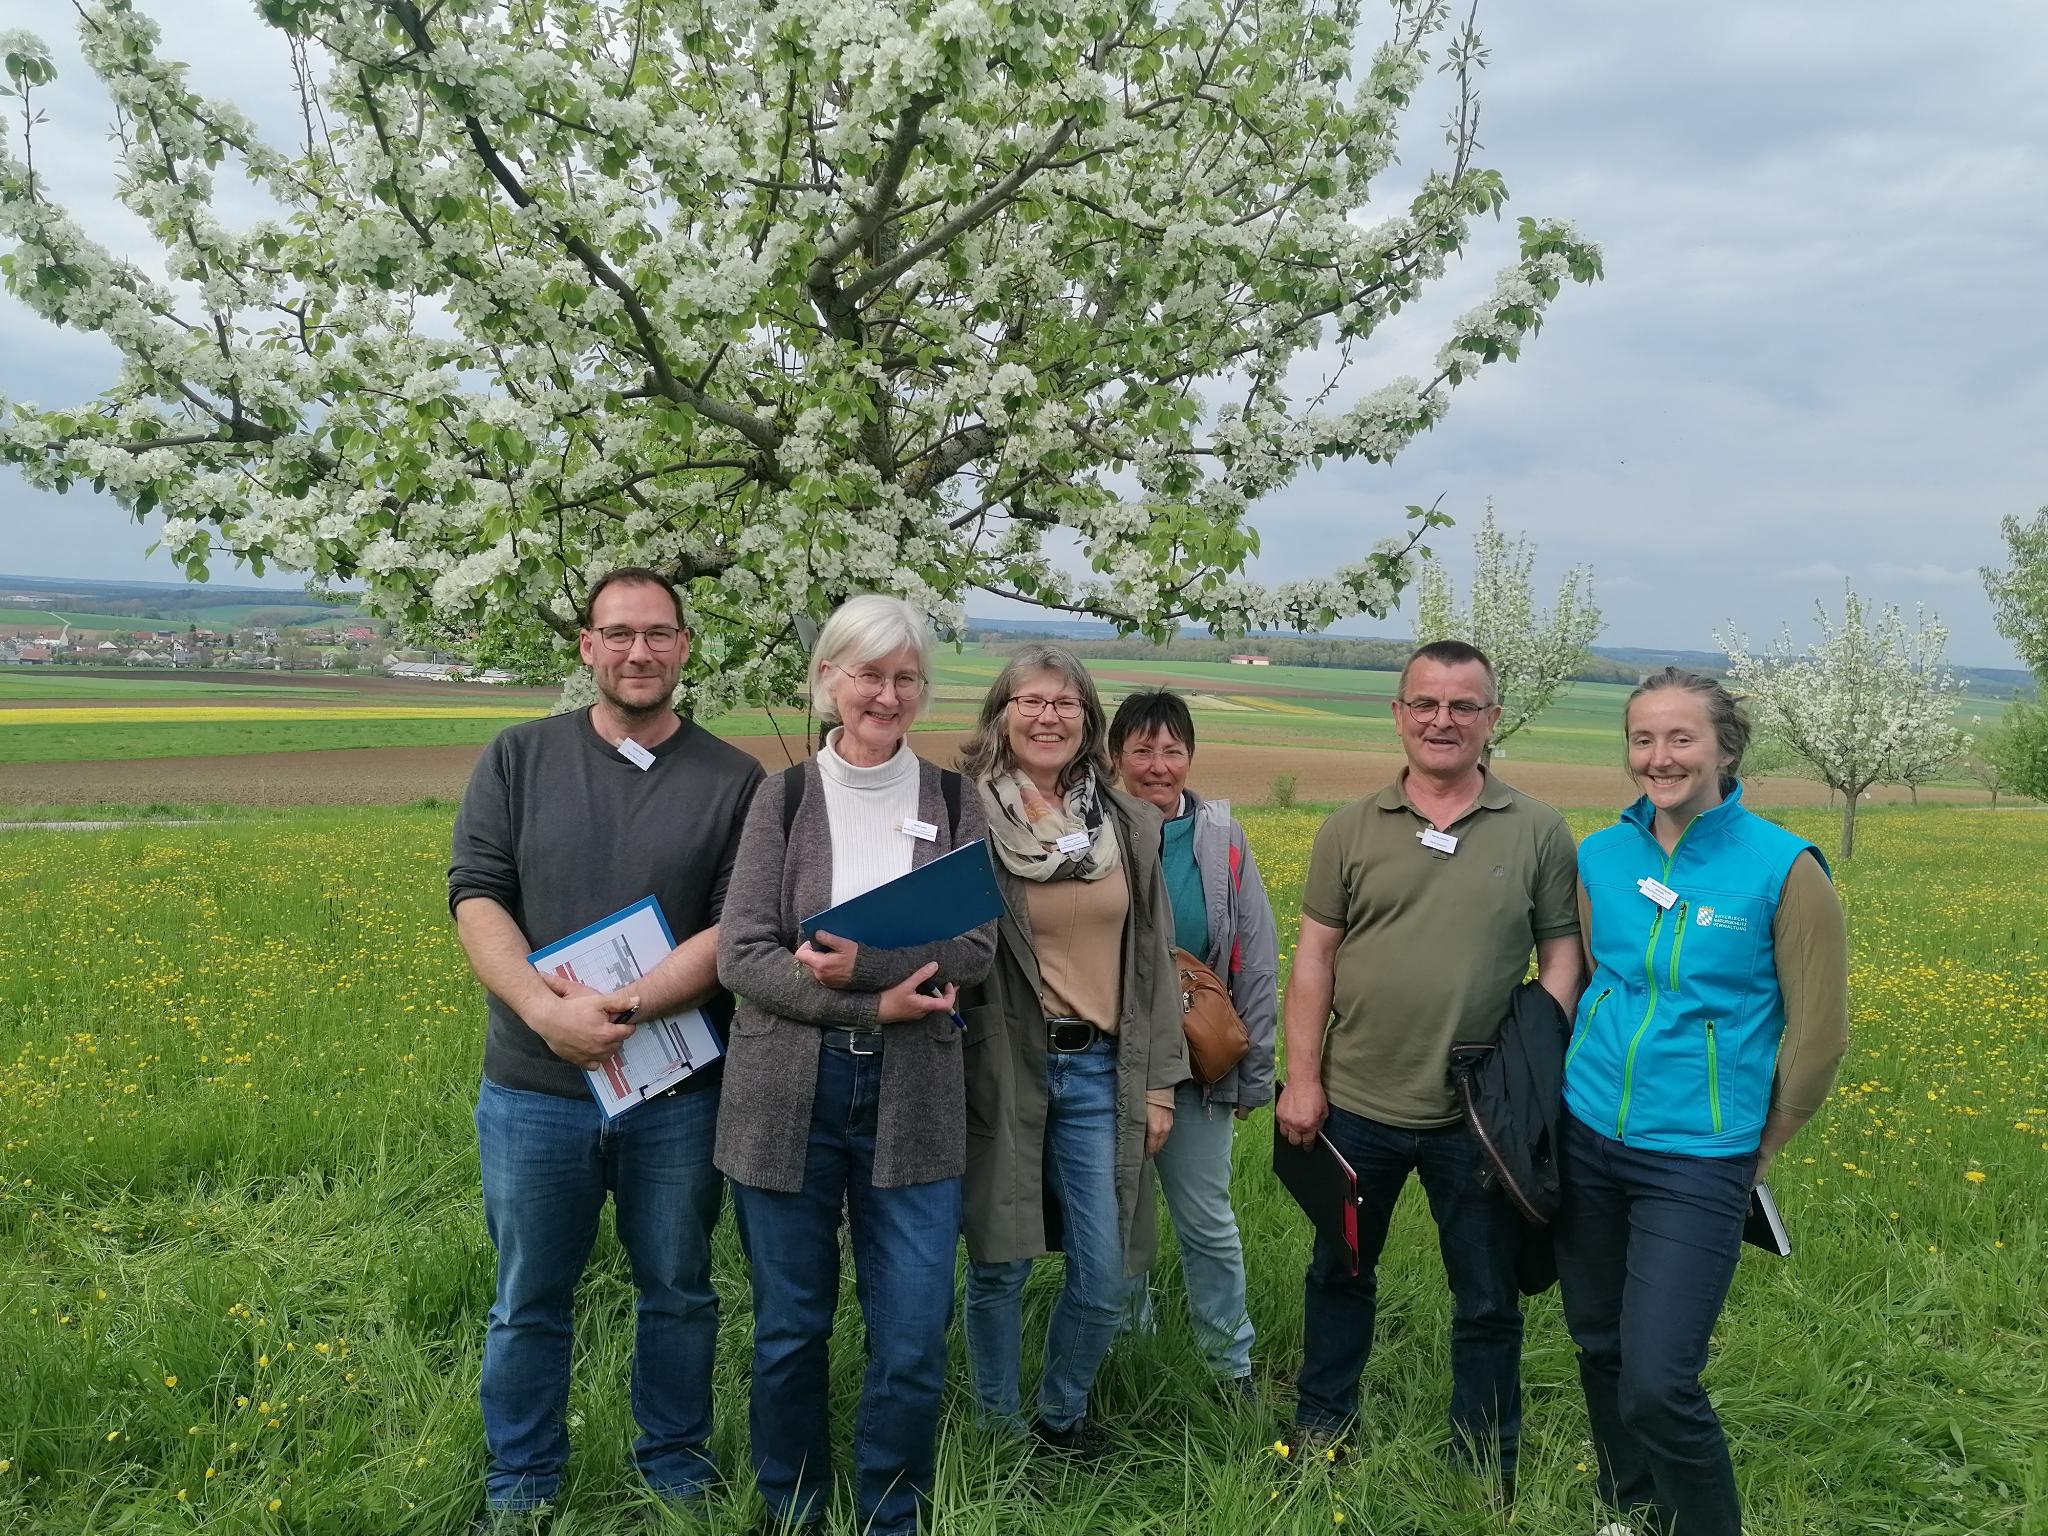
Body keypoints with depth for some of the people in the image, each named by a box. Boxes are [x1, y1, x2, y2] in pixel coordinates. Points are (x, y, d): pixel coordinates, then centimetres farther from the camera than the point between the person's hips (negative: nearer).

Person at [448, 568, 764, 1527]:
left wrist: (623, 1007, -21)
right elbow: (475, 899, -5)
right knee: (529, 1300, 14)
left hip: (679, 1089, 0)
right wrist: (547, 1011, -21)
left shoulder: (733, 780, -2)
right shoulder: (518, 760, 2)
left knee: (678, 1293, 15)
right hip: (535, 1087, 1)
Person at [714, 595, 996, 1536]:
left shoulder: (953, 802, 5)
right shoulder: (783, 799, 1)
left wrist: (862, 965, -20)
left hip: (914, 1098, 1)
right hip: (787, 1095, 0)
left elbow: (975, 949, -4)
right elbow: (739, 955, -7)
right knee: (789, 1330, 12)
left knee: (914, 1340, 3)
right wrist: (877, 1004, -17)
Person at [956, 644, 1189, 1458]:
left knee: (1105, 1276, 7)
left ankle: (1063, 1412, 32)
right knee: (1000, 1265, 7)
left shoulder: (1130, 825, 6)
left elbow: (1151, 959, 10)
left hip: (1098, 1071, 3)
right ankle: (999, 1427, 29)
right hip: (1001, 1069, -3)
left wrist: (1159, 1081, 8)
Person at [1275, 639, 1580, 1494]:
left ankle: (1486, 1476, 31)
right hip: (1357, 1104, 2)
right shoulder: (1351, 830, -1)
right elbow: (1314, 958, 0)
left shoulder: (1538, 833, -3)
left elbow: (1561, 957, 0)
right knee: (1338, 1273, 19)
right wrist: (1302, 1078, -4)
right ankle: (1319, 1434, 40)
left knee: (1487, 1303, 12)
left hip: (1480, 1115, -1)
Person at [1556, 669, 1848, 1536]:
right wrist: (1605, 1072, 15)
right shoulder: (1599, 857, 1)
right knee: (1598, 1350, 16)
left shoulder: (1783, 869, -11)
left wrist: (1757, 1145, 2)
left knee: (1657, 1384, -9)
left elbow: (1818, 1032, -5)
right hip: (1585, 1139, 5)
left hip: (1695, 1161, -4)